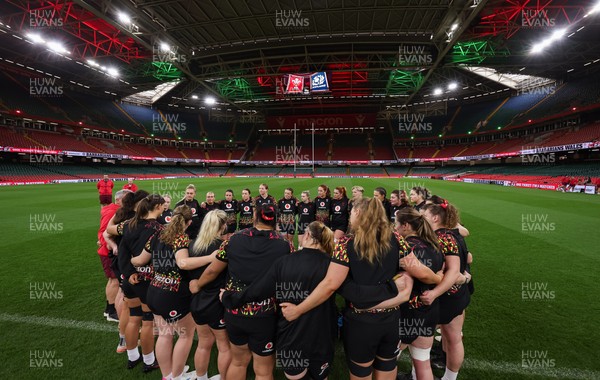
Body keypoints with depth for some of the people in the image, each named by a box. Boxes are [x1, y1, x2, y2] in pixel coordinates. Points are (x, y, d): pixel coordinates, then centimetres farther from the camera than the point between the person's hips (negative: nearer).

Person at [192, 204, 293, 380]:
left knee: (238, 361, 29)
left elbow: (213, 270, 5)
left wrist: (198, 285, 24)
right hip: (264, 315, -3)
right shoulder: (284, 245, -13)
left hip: (234, 311, 3)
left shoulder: (235, 239, -6)